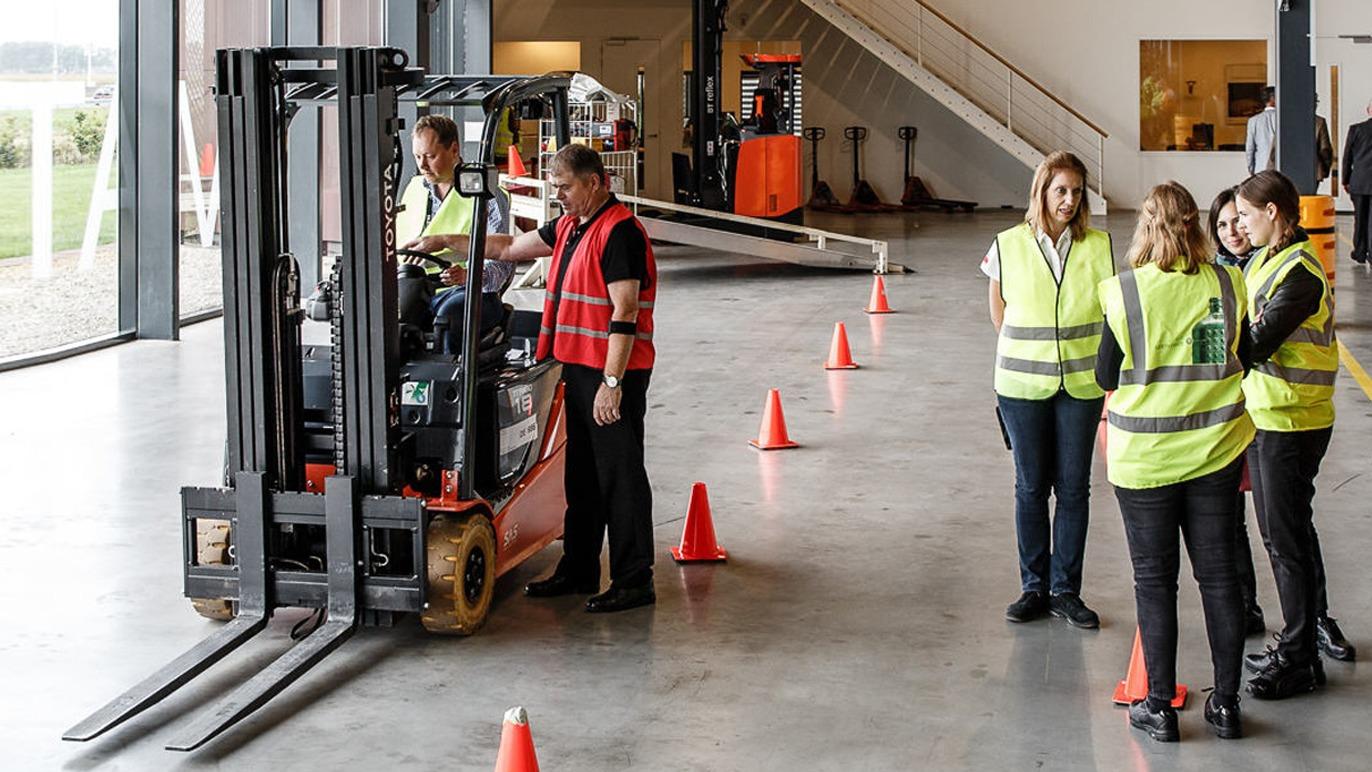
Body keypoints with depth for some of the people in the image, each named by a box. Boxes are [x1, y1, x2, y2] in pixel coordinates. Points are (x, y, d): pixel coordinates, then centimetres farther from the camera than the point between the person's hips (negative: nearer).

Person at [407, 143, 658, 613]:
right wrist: (447, 241, 24)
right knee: (582, 473, 15)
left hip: (614, 371, -10)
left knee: (620, 475, -5)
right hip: (578, 365, 10)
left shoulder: (619, 232, -15)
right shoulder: (570, 226, 16)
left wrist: (612, 382, -23)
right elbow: (511, 248, 27)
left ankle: (635, 581, 0)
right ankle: (578, 570, 24)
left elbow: (625, 313, -20)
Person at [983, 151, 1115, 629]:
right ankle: (1034, 587, 17)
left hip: (1081, 384, 1)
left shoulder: (1099, 246, -2)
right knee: (1031, 486, 6)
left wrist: (1100, 364, 8)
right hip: (1022, 386, 0)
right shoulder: (1008, 246, -3)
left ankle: (1065, 590, 14)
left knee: (1074, 486, 4)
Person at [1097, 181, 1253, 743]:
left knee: (1154, 578, 8)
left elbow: (1106, 377, -5)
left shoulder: (1125, 292, -13)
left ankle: (1160, 707, 12)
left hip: (1145, 457, -2)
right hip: (1216, 449, 3)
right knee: (1219, 574, 11)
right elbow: (1242, 360, 7)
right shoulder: (1227, 285, -5)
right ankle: (1226, 705, 18)